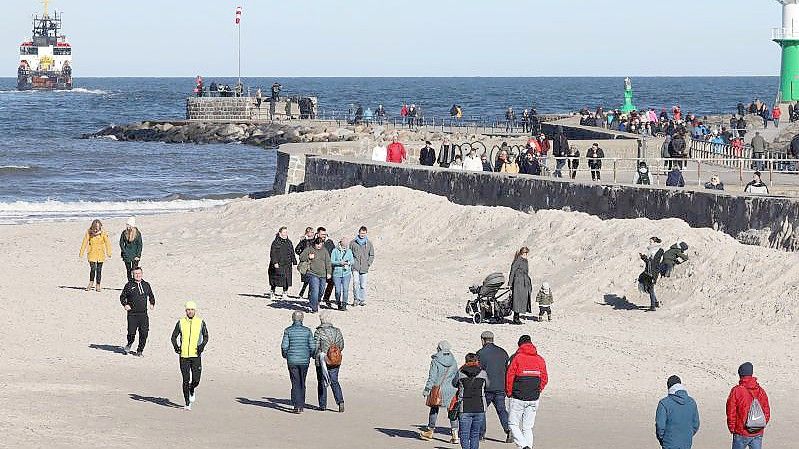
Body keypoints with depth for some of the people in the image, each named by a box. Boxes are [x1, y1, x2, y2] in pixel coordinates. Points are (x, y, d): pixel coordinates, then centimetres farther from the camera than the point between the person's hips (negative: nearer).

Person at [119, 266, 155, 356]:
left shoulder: (146, 285, 12)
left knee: (144, 333, -5)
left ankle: (140, 351, 8)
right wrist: (125, 304, -8)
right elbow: (122, 297, 9)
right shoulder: (129, 285, 2)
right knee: (131, 332, -5)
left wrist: (152, 303, 10)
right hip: (132, 314, -2)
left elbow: (151, 296, 26)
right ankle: (129, 344, 28)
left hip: (143, 314, 2)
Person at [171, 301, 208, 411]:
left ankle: (192, 390, 32)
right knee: (186, 380, -3)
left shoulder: (200, 323, 2)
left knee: (196, 380, -3)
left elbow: (206, 336, 10)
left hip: (196, 355, 0)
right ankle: (187, 403, 6)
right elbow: (174, 336, 8)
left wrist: (202, 345, -8)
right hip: (184, 355, 0)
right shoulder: (181, 323, 2)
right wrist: (175, 346, -9)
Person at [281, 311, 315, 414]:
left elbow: (284, 346, -8)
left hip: (292, 360, -2)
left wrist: (285, 355, 12)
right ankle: (301, 406, 19)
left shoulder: (288, 331, -5)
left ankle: (297, 406, -9)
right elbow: (312, 346, -2)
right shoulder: (307, 331, -2)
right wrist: (310, 355, 17)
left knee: (296, 384, 0)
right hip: (304, 360, 2)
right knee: (302, 383, 14)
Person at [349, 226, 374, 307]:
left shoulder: (369, 243, 8)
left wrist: (368, 264, -1)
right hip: (355, 267, -1)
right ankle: (356, 298, -6)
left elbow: (372, 255, 11)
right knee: (356, 282, -16)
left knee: (363, 285, 3)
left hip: (364, 268, 1)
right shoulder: (353, 243, 6)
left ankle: (362, 300, 13)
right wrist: (351, 262, -1)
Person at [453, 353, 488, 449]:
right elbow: (487, 384, 20)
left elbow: (454, 383, 17)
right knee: (475, 434, 13)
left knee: (464, 434, 1)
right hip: (479, 408, 2)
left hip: (464, 409, -2)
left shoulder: (460, 373, -1)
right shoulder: (482, 373, 1)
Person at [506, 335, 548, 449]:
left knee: (513, 424, 3)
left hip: (518, 398, -4)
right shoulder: (540, 359, 6)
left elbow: (509, 376, -7)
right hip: (534, 399, 4)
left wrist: (509, 392, 4)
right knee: (528, 427, 12)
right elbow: (544, 378, 7)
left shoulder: (516, 357, -6)